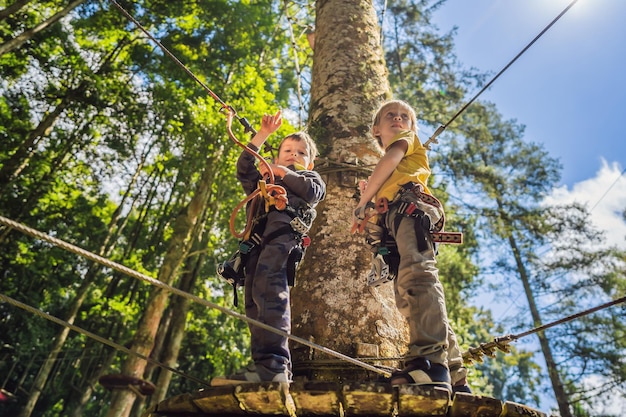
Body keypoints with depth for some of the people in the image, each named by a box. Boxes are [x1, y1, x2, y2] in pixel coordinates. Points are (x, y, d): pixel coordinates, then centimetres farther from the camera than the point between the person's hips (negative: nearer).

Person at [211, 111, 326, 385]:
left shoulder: (310, 177, 29)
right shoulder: (265, 180, 41)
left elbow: (313, 192, 6)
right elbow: (244, 169, 25)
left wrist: (284, 173, 12)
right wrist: (263, 134, 25)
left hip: (285, 231, -5)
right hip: (258, 238, 6)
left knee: (268, 288, -28)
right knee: (254, 301, -7)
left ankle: (272, 364, -37)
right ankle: (278, 372, -10)